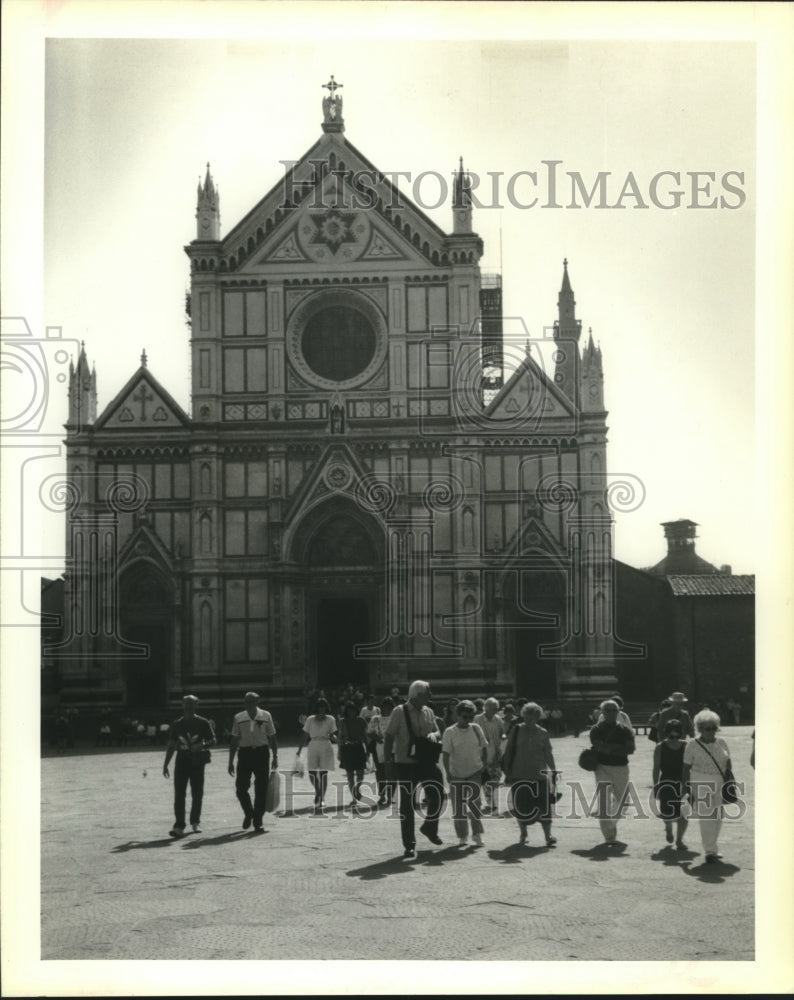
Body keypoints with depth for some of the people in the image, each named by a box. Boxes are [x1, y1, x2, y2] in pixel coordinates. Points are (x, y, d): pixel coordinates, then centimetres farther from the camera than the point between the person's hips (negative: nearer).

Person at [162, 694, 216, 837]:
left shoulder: (203, 723, 2)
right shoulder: (177, 724, 9)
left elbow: (213, 740, 4)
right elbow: (171, 745, 14)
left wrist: (202, 745, -17)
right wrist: (166, 764, 10)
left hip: (197, 761, -1)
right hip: (182, 761, 1)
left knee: (197, 793, 5)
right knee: (179, 794, -7)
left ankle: (195, 822, 24)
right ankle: (179, 826, -10)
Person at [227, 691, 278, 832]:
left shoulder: (266, 716, 1)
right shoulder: (239, 718, 3)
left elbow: (272, 738, 6)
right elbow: (234, 740, 7)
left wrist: (275, 757, 1)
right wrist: (231, 761, 5)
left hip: (261, 753, -1)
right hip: (244, 752, 1)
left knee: (261, 789, -1)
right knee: (241, 787, -4)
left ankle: (258, 822, 10)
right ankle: (248, 813, 24)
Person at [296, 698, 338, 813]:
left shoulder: (330, 720, 5)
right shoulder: (310, 720, 7)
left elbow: (333, 736, 5)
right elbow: (305, 737, 11)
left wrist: (333, 737, -18)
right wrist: (300, 749, 6)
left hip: (326, 748, -1)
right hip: (313, 747, 1)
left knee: (323, 774, -4)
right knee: (311, 774, -4)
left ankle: (320, 802, 3)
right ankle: (319, 793, 25)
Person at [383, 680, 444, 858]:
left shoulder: (428, 712, 7)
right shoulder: (400, 712, -9)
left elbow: (438, 733, 16)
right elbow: (389, 737, -8)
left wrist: (433, 735, -9)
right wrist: (387, 761, -13)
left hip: (426, 762, 4)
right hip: (405, 764, -4)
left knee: (438, 795, -1)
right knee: (407, 805, 2)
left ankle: (430, 828, 25)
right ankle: (409, 845, 10)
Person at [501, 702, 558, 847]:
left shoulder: (543, 733, 6)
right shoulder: (516, 730, 2)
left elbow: (548, 754, 14)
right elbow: (508, 752, 5)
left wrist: (553, 770, 9)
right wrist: (507, 771, 2)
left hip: (539, 775, 0)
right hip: (519, 775, 0)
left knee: (544, 805, -6)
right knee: (521, 806, 5)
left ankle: (548, 836, -3)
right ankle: (522, 834, 22)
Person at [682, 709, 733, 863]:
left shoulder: (721, 742, 8)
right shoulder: (692, 745, -4)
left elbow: (728, 764, 14)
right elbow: (686, 768, -2)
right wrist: (687, 789, -6)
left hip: (720, 784, 4)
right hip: (701, 784, -4)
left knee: (718, 817, 8)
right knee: (706, 817, -10)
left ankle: (712, 846, 25)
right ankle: (710, 851, -8)